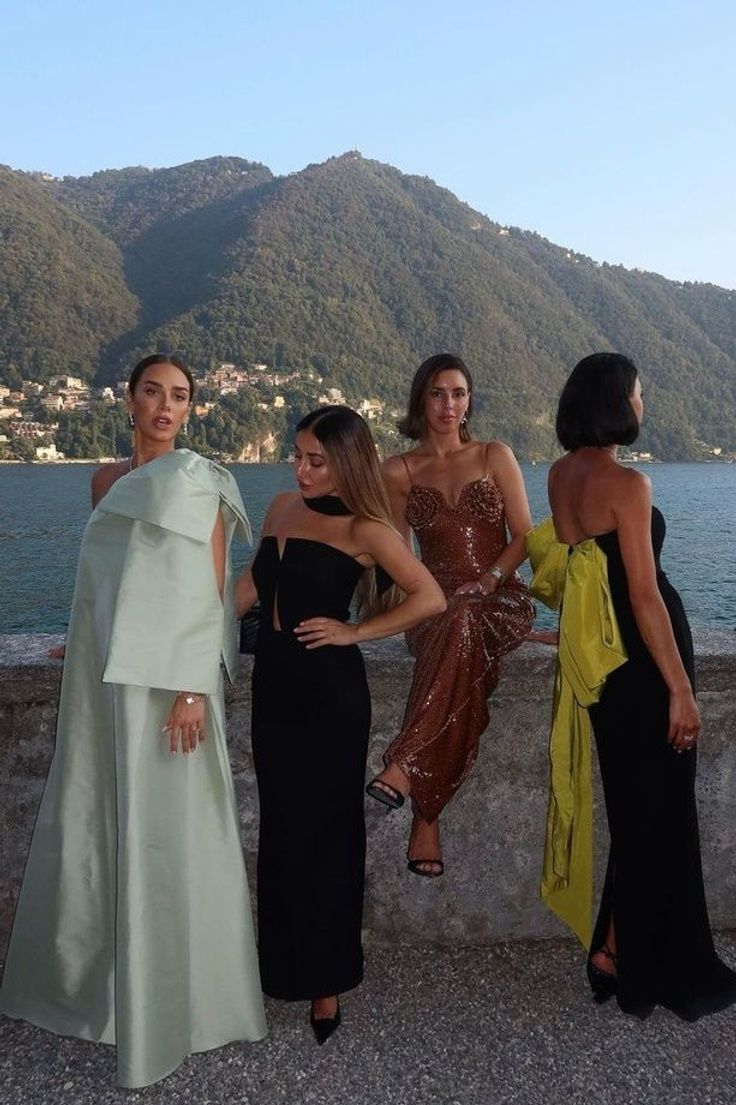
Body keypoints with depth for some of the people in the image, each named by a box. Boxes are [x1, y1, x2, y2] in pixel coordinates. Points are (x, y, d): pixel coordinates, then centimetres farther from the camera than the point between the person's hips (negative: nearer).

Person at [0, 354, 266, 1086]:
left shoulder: (198, 482, -6)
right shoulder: (106, 480, 13)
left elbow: (210, 593, -12)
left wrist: (192, 688, -20)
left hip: (167, 675, -6)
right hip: (101, 675, 6)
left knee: (163, 832, 1)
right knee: (90, 822, 15)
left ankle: (171, 1000, 19)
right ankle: (91, 974, 36)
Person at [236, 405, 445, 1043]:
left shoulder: (364, 528, -10)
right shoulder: (283, 509, 9)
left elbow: (430, 598, -13)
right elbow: (252, 587, 17)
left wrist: (353, 632, -12)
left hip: (331, 690, -6)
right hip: (274, 682, 6)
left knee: (324, 831, 5)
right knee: (281, 827, 14)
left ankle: (325, 980, 23)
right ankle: (282, 963, 32)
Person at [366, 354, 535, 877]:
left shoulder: (495, 456, 9)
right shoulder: (399, 471, 11)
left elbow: (524, 538, 4)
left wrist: (487, 581, -12)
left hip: (501, 599, -1)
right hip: (437, 603, 1)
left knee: (463, 622, -39)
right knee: (458, 641, -36)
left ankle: (404, 766, -47)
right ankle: (427, 819, -39)